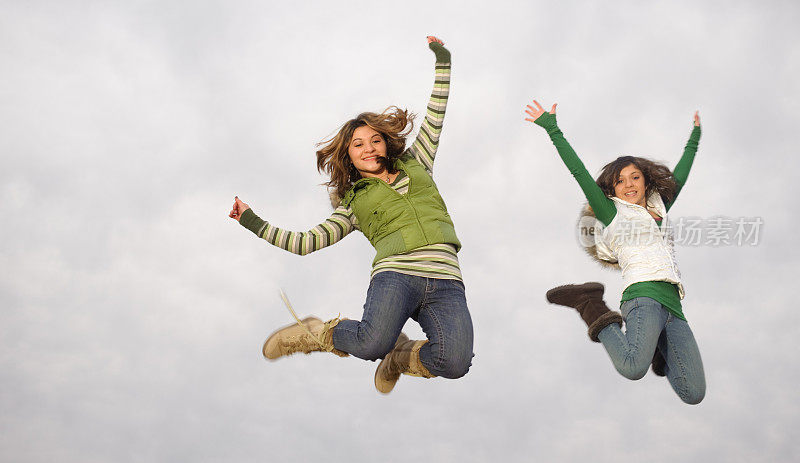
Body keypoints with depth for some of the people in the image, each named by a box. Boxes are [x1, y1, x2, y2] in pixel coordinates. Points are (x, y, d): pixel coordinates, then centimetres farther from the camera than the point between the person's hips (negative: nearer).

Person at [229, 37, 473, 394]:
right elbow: (307, 242, 14)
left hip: (445, 280, 2)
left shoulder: (415, 165, 26)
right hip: (395, 274, -2)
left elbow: (434, 120, 30)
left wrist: (443, 64, 29)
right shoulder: (353, 203, 19)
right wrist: (253, 222, 11)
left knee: (455, 363, -26)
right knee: (372, 344, -34)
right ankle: (316, 334, 0)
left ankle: (400, 357, 8)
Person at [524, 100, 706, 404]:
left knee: (693, 394, -5)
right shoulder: (613, 213, 13)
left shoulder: (660, 208, 27)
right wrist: (552, 129, 7)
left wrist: (694, 137, 51)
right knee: (633, 368, -34)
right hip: (644, 295, -6)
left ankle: (658, 349, 21)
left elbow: (679, 175, 41)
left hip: (673, 306, 6)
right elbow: (579, 171, 9)